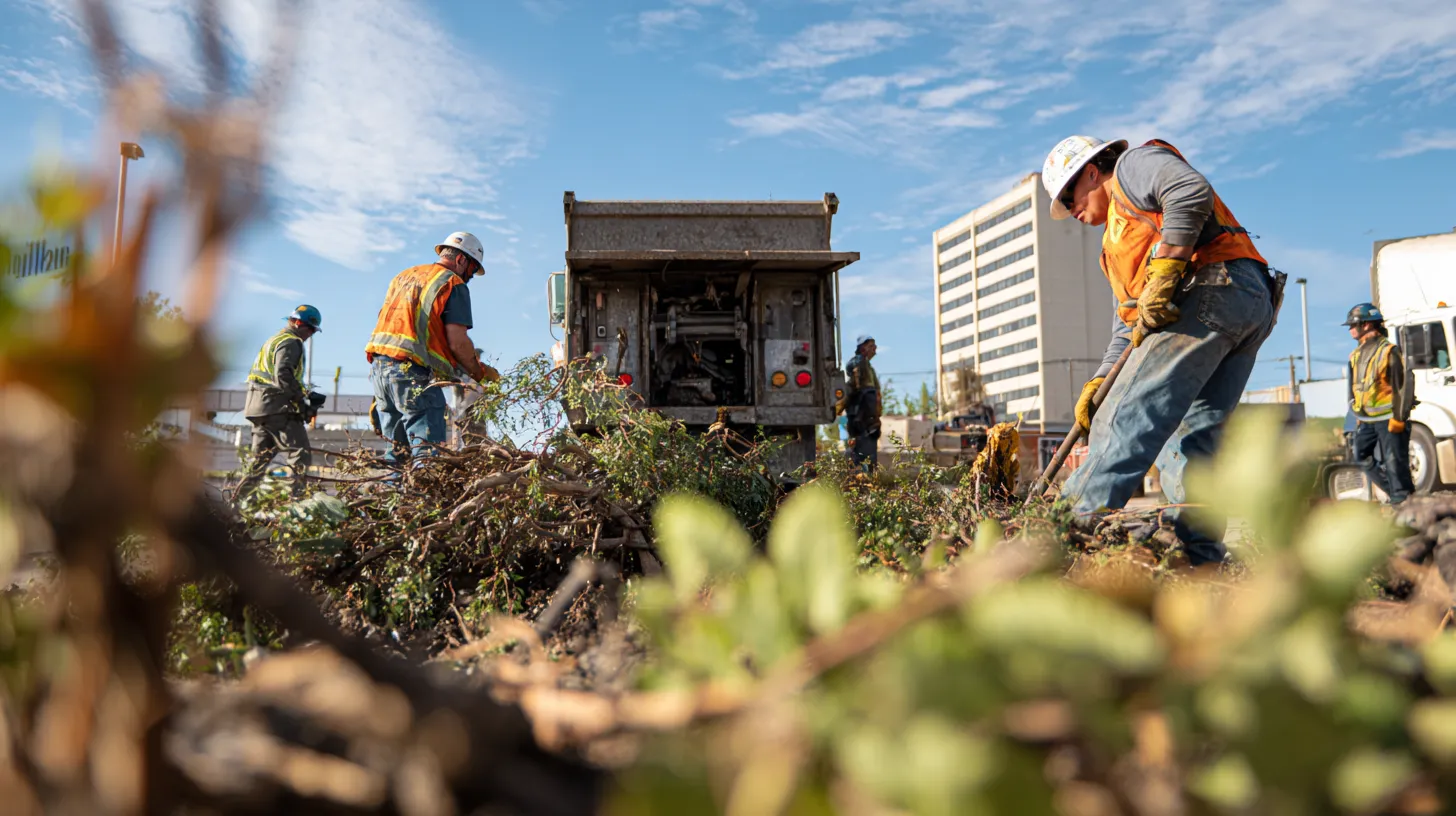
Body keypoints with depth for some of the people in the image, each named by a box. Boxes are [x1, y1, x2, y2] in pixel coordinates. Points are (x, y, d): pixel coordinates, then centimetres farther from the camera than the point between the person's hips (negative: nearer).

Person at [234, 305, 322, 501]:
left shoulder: (273, 340, 25)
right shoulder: (291, 342, -8)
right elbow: (283, 375, -22)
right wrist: (301, 400, -16)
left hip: (258, 408, 10)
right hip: (278, 408, -10)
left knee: (260, 459, 16)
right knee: (300, 457, -12)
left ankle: (236, 501, 17)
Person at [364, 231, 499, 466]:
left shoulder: (403, 276, 23)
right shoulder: (453, 284, -2)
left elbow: (385, 321, 23)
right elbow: (457, 341, -10)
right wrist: (480, 373, 4)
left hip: (378, 364, 8)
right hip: (412, 371, -8)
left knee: (397, 448, 14)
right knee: (428, 448, -11)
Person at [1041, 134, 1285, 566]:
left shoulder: (1134, 165, 12)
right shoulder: (1118, 241, 36)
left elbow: (1193, 192, -12)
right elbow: (1128, 327, 28)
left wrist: (1164, 274, -17)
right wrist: (1097, 383, 15)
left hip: (1213, 289, -10)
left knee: (1128, 416, -16)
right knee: (1193, 439, 5)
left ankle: (1077, 525, -22)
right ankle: (1199, 557, 0)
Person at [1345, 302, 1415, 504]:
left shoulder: (1389, 351, -12)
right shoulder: (1357, 355, 12)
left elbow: (1403, 385, -15)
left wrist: (1399, 417, -17)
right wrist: (1358, 414, 16)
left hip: (1388, 418, -8)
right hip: (1367, 419, 8)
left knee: (1394, 461, -4)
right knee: (1362, 456, 10)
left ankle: (1402, 499, 5)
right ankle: (1394, 491, 20)